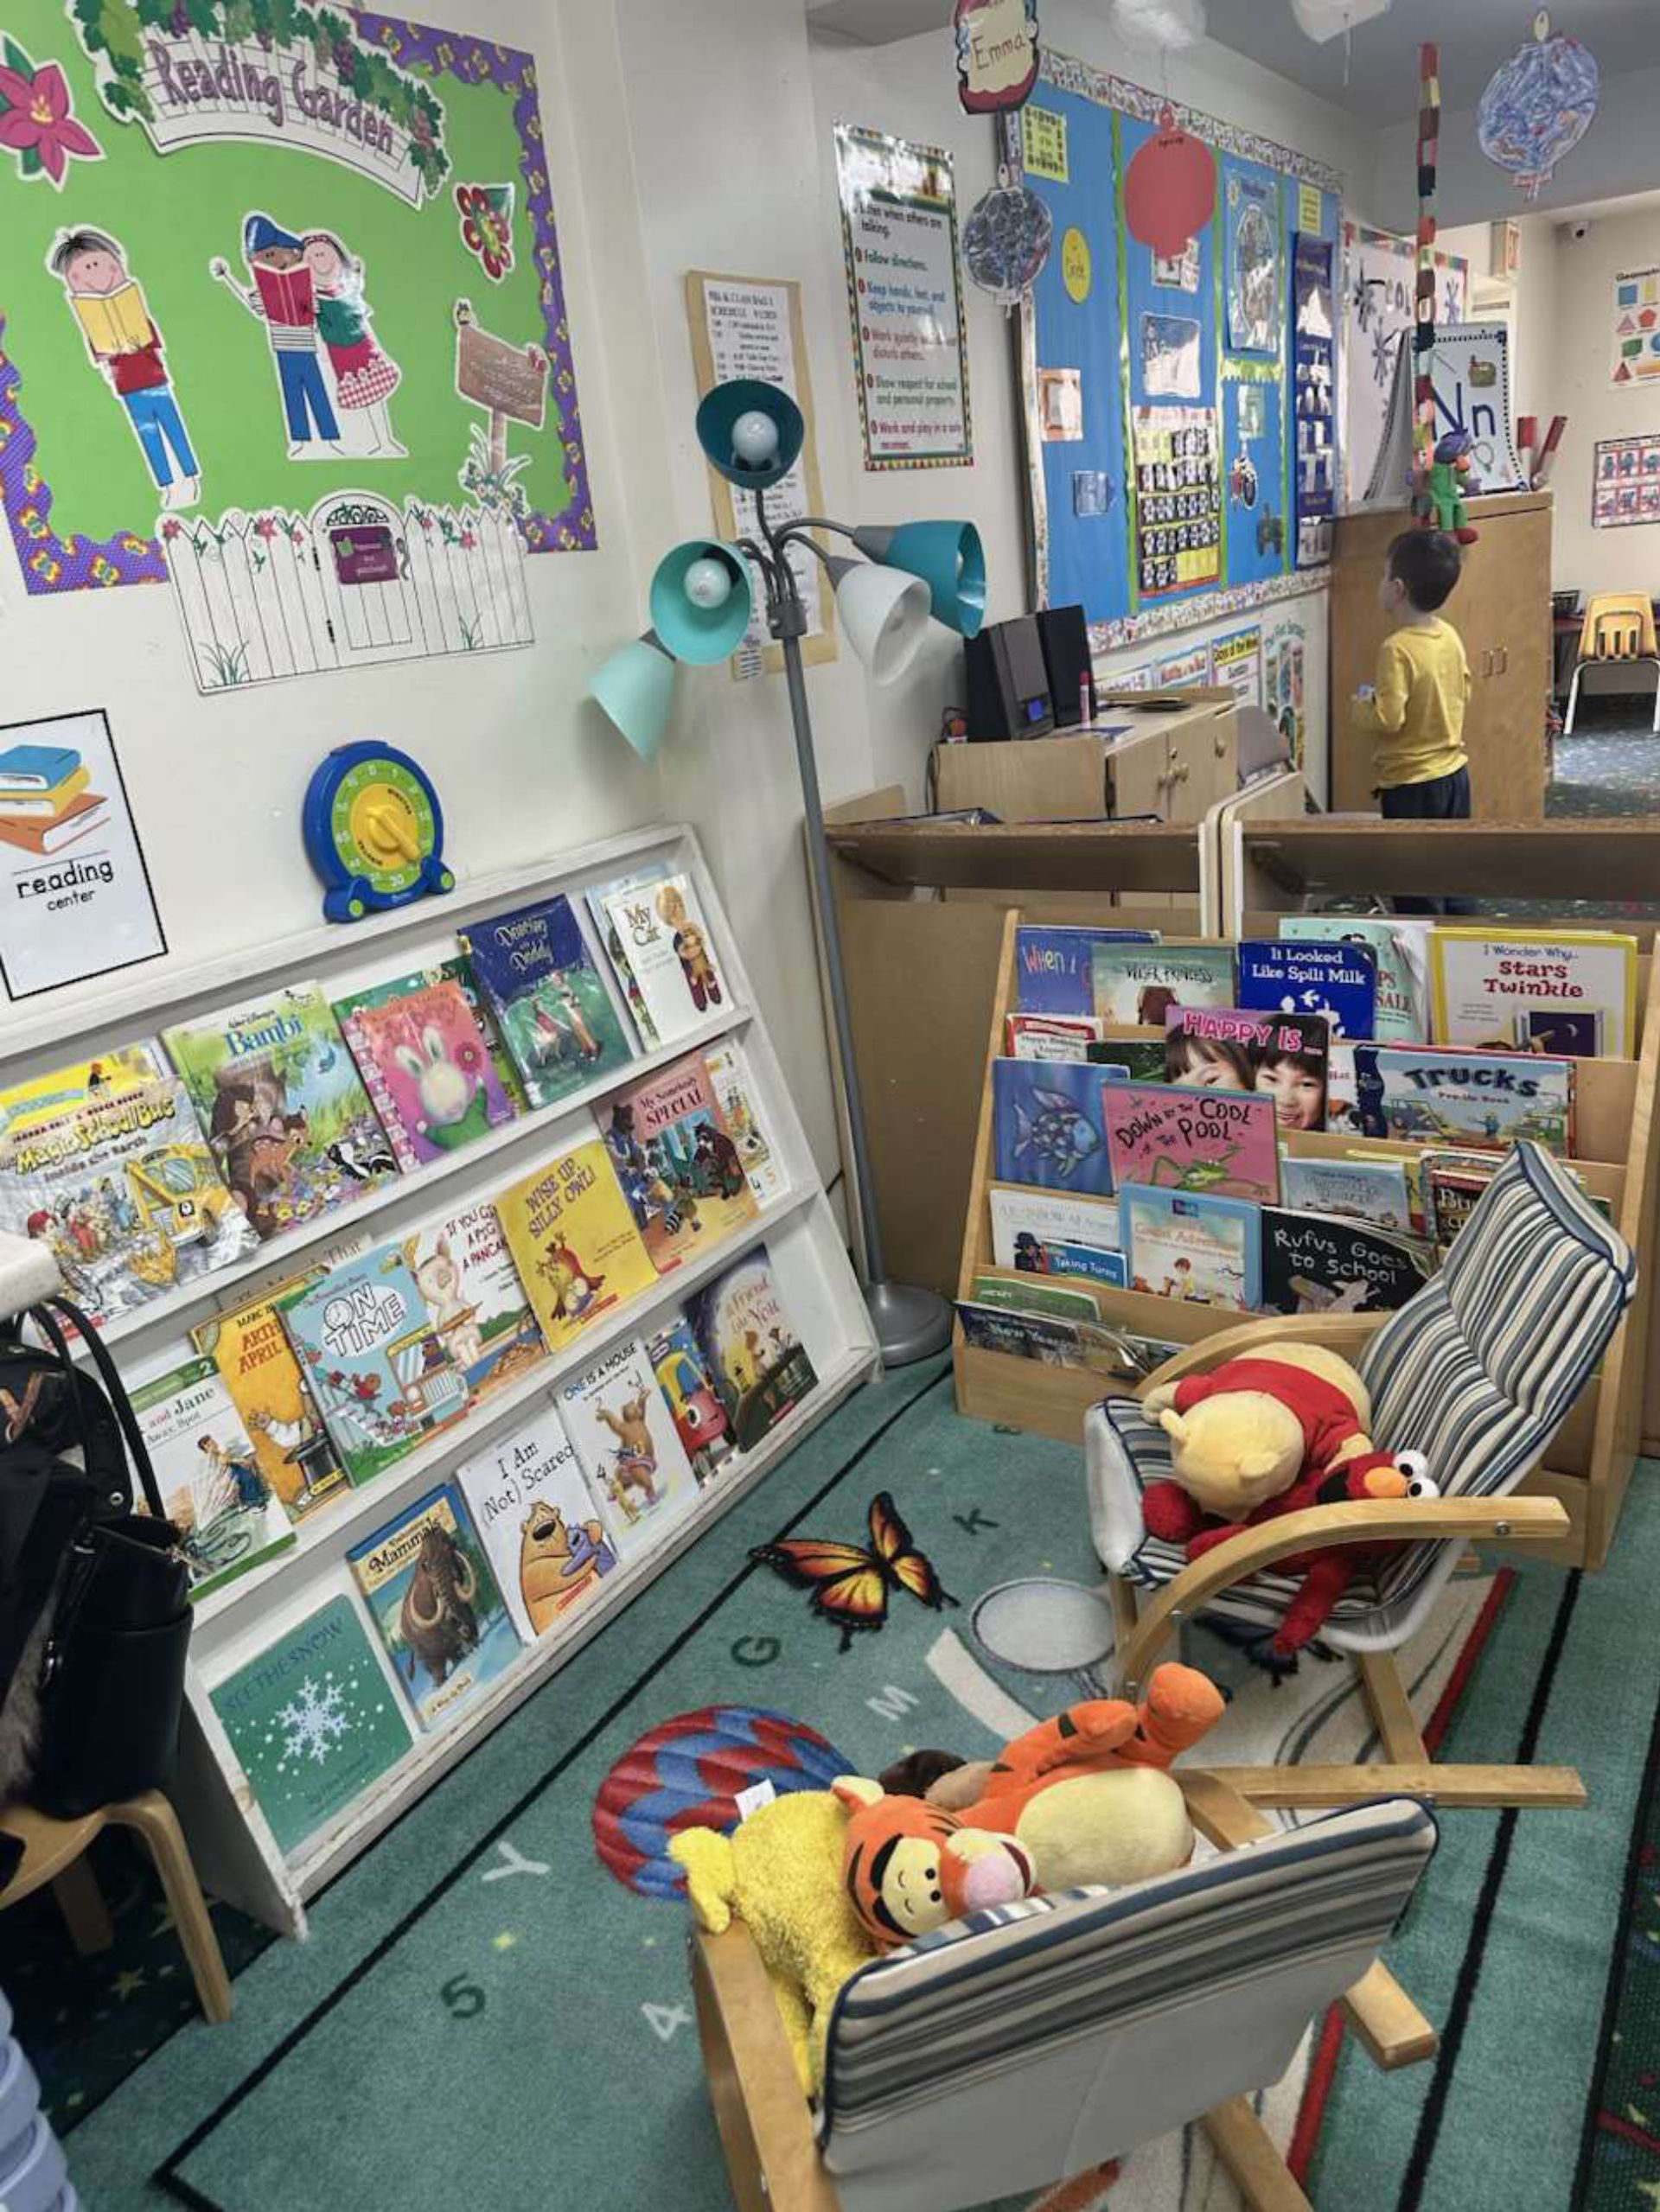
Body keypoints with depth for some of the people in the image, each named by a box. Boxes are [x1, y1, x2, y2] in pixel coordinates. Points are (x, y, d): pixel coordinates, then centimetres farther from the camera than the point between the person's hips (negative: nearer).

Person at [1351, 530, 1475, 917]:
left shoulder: (1397, 649, -22)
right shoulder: (1450, 636, 3)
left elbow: (1387, 717, -26)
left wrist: (1361, 707, -6)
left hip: (1411, 784, -8)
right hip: (1454, 772, 8)